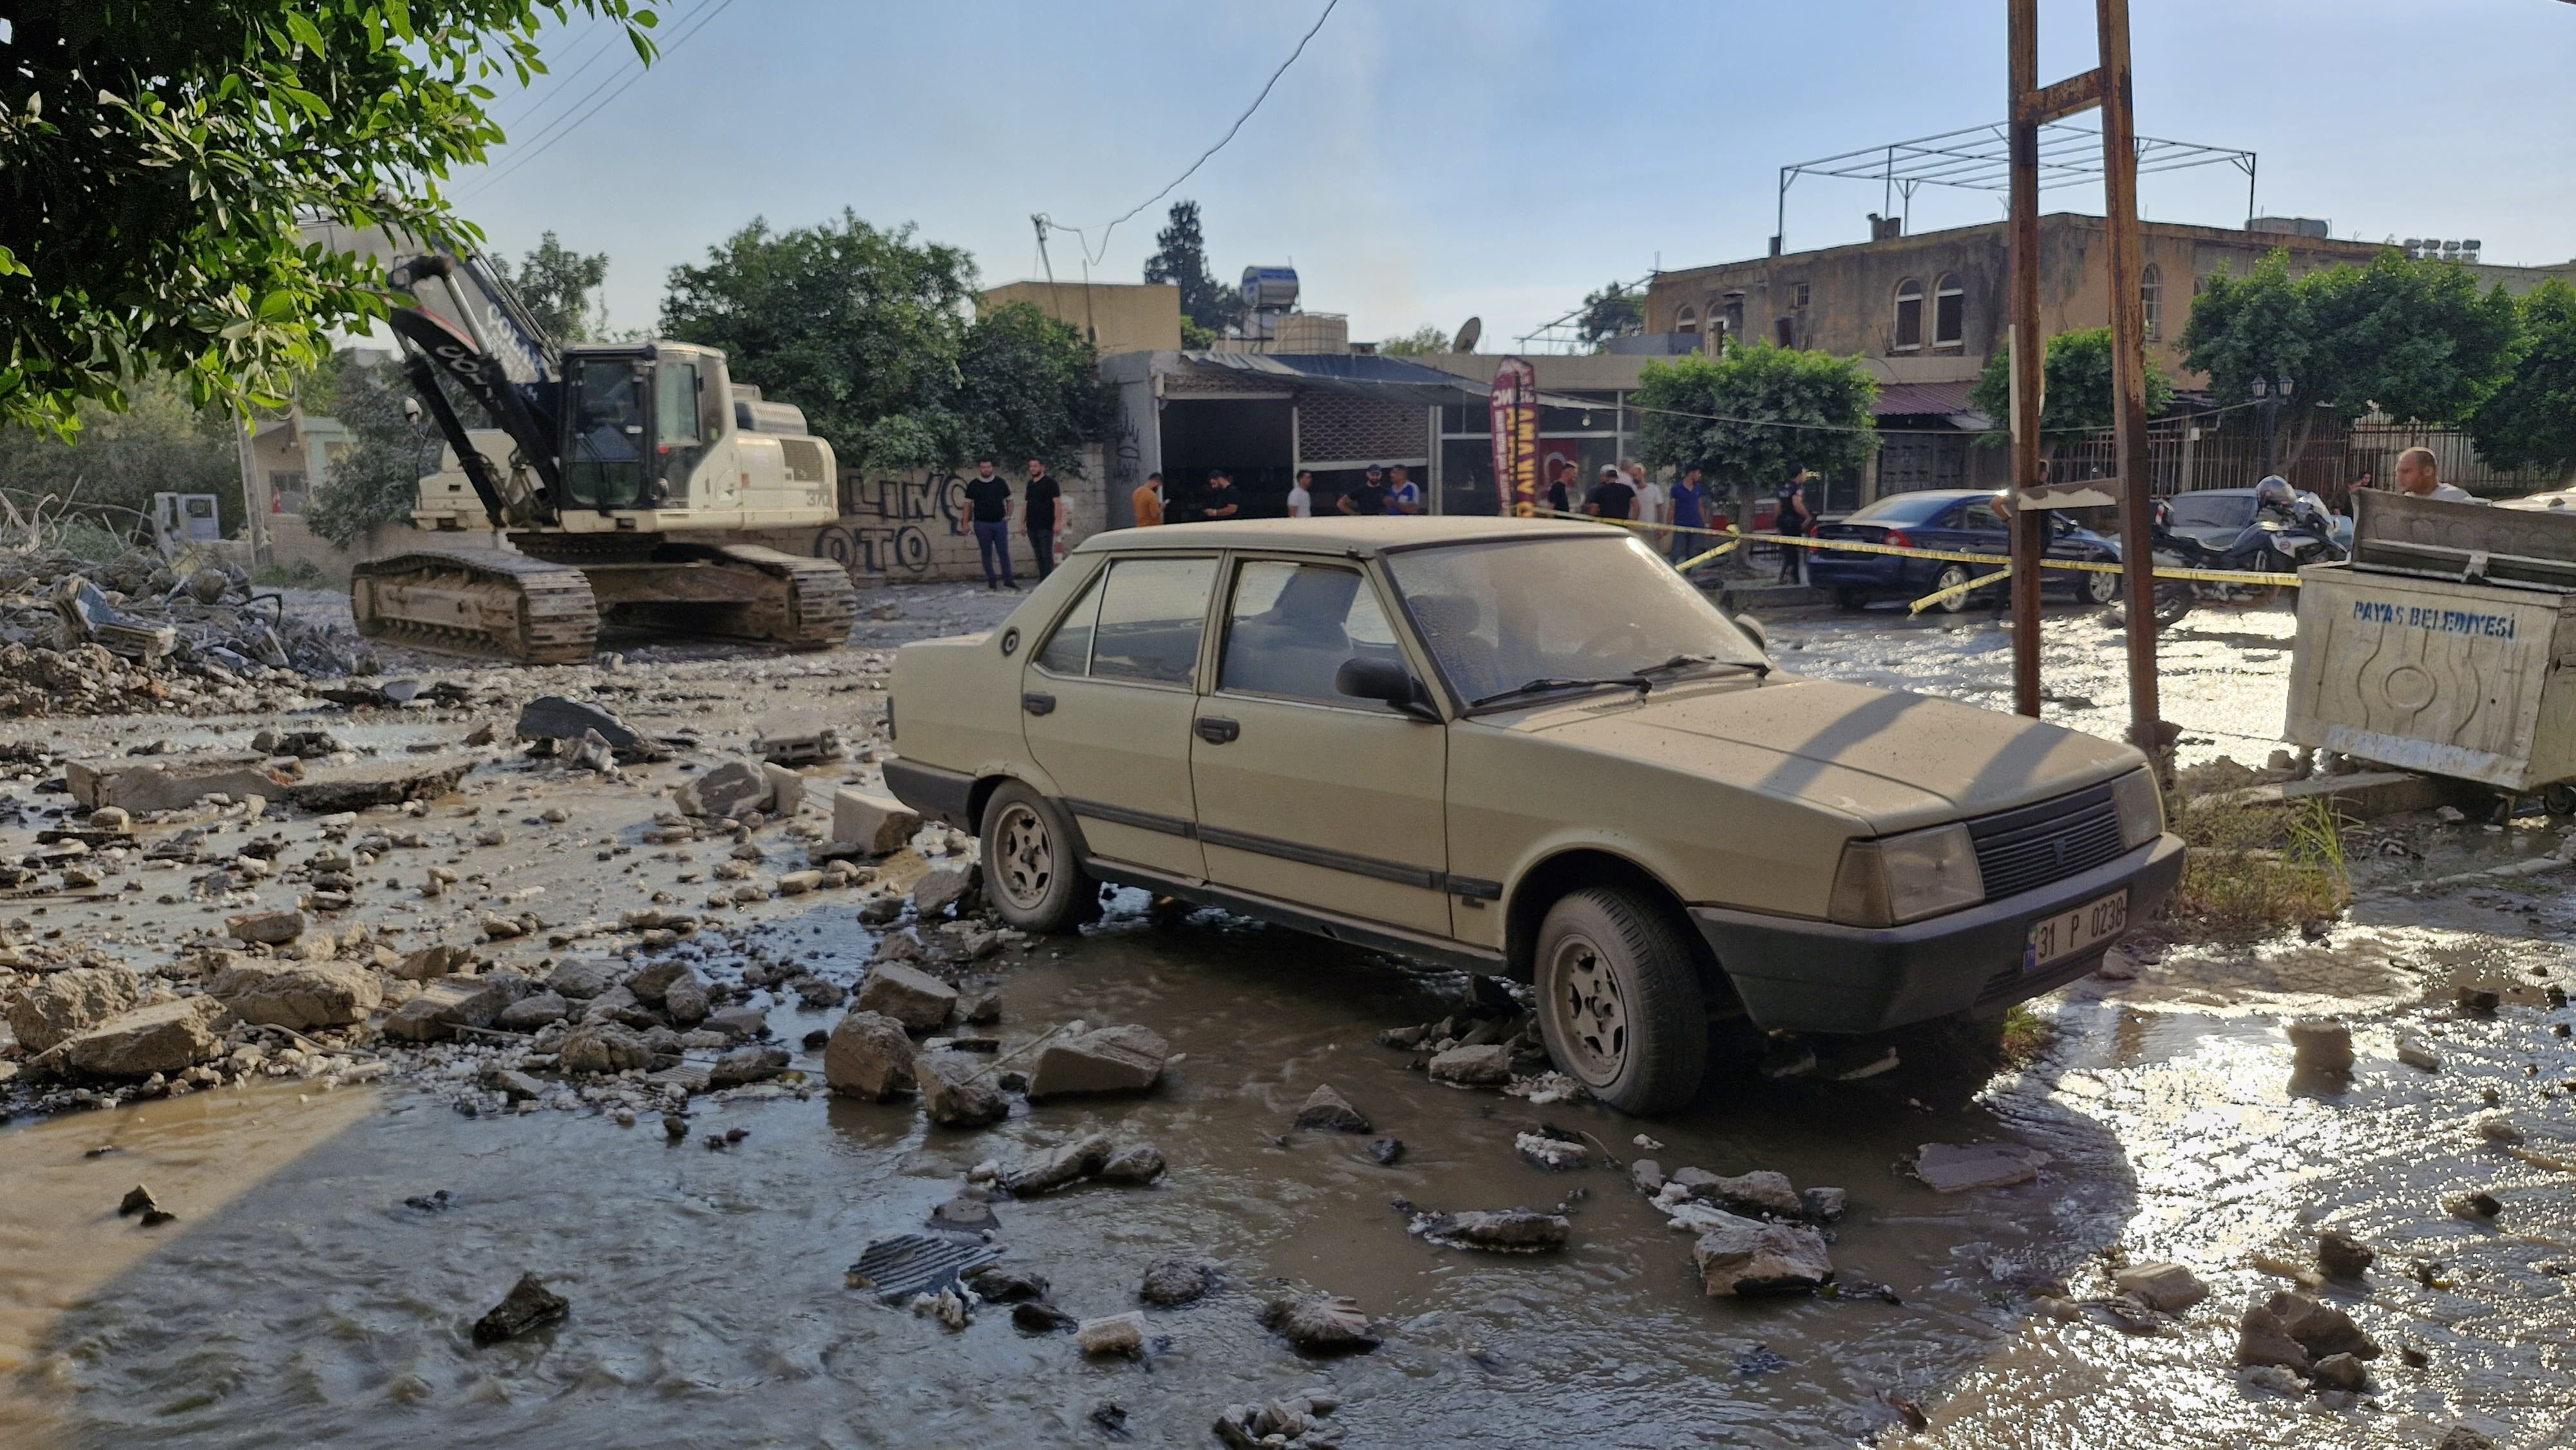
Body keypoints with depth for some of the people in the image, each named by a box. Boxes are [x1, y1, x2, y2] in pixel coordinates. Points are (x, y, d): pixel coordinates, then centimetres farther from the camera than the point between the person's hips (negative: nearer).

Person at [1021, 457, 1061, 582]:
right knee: (1039, 556, 9)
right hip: (1032, 526, 7)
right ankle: (1042, 581, 13)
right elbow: (1026, 504, 20)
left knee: (1047, 556, -8)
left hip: (1046, 526, -7)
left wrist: (1057, 522, -18)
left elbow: (1057, 503, -10)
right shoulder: (1030, 484, 16)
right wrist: (1022, 523, 16)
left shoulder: (1050, 483, -4)